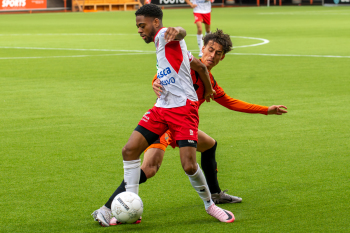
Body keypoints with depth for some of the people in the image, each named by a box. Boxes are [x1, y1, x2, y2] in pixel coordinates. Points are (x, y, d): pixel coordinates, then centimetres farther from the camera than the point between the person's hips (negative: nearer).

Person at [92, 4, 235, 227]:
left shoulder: (164, 35, -7)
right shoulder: (162, 43, 19)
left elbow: (181, 32, -33)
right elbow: (197, 63, 28)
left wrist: (176, 31, -57)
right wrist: (208, 88, 37)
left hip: (183, 107, -9)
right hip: (162, 107, 9)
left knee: (189, 165, -15)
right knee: (130, 150, -4)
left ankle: (210, 205, 12)